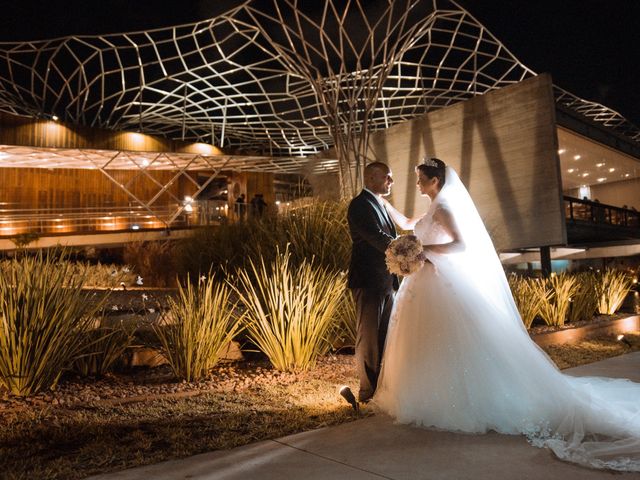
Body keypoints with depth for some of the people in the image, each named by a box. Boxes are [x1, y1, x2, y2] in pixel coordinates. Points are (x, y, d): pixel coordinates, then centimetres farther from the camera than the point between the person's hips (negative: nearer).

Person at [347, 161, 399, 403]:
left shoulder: (380, 205, 18)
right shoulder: (360, 205, -11)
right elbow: (376, 238, -22)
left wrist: (395, 280, 14)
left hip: (385, 282, 9)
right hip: (368, 281, -9)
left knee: (384, 336, 14)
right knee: (368, 336, 0)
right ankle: (368, 391, 10)